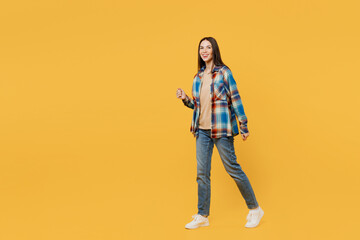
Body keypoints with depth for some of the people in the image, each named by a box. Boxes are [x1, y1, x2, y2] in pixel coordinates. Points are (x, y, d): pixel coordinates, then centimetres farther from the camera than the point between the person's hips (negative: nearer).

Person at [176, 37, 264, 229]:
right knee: (202, 173, 6)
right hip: (202, 130, 6)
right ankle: (202, 216, 17)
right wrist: (185, 99, 1)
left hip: (221, 128, -6)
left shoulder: (223, 72, -5)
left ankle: (255, 210, 17)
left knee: (232, 168, 0)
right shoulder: (198, 76, 13)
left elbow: (235, 99, -6)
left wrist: (244, 125, -8)